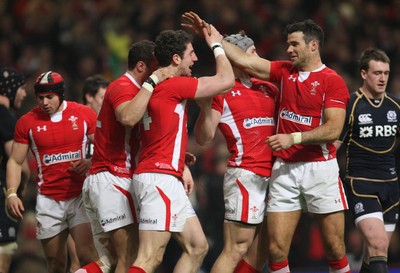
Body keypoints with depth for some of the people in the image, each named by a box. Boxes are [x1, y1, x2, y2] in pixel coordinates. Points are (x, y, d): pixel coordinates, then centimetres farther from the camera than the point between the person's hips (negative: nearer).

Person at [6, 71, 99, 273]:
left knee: (87, 255, -16)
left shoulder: (84, 114, 1)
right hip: (48, 201, 1)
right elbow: (15, 161, 8)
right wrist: (11, 194, -6)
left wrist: (90, 163, -13)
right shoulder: (27, 122, 4)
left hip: (80, 196, -1)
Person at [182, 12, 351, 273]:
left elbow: (333, 129, -14)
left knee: (335, 248, -2)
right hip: (284, 169, 4)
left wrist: (294, 138, -21)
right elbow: (243, 60, 8)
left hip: (320, 167, -4)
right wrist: (211, 33, 4)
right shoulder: (285, 71, 11)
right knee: (276, 249, -3)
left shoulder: (333, 81, -6)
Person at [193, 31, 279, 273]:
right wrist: (205, 108, -23)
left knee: (262, 250, 8)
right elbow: (204, 139, -8)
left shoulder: (269, 89, 16)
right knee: (236, 249, -12)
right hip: (245, 175, -7)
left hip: (271, 176, 7)